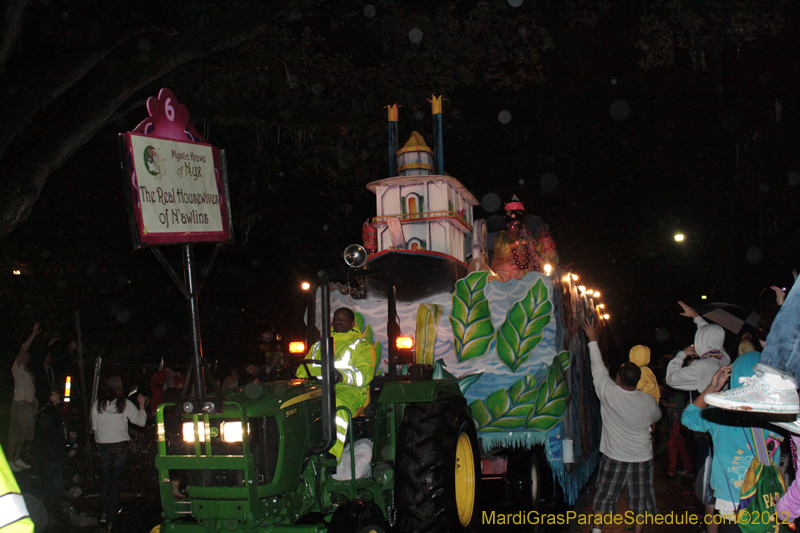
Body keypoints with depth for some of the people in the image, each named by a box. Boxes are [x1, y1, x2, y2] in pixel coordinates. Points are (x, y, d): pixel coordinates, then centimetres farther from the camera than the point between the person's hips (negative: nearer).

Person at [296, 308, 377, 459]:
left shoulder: (361, 345, 15)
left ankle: (330, 453, -51)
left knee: (336, 406, -39)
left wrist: (340, 375, -21)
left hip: (349, 390, -4)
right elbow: (303, 371, 25)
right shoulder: (319, 345, 31)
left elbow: (364, 374, -2)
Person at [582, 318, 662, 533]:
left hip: (613, 457, 0)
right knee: (640, 500, 11)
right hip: (641, 458, 1)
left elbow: (598, 368, -4)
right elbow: (657, 417, 11)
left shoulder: (608, 393, -18)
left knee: (604, 495, 12)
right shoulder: (648, 401, -12)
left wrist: (592, 339, 6)